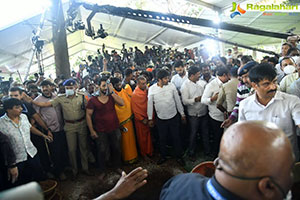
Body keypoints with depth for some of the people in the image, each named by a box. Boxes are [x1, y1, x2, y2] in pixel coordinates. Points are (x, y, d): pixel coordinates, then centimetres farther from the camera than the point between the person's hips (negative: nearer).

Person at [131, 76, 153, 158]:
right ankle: (144, 154, 29)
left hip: (149, 118, 4)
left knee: (149, 136, 17)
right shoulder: (135, 94, -17)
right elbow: (134, 109, -12)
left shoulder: (147, 90, -4)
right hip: (140, 120, -4)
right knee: (142, 138, 12)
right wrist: (142, 119, -10)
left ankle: (150, 152, 35)